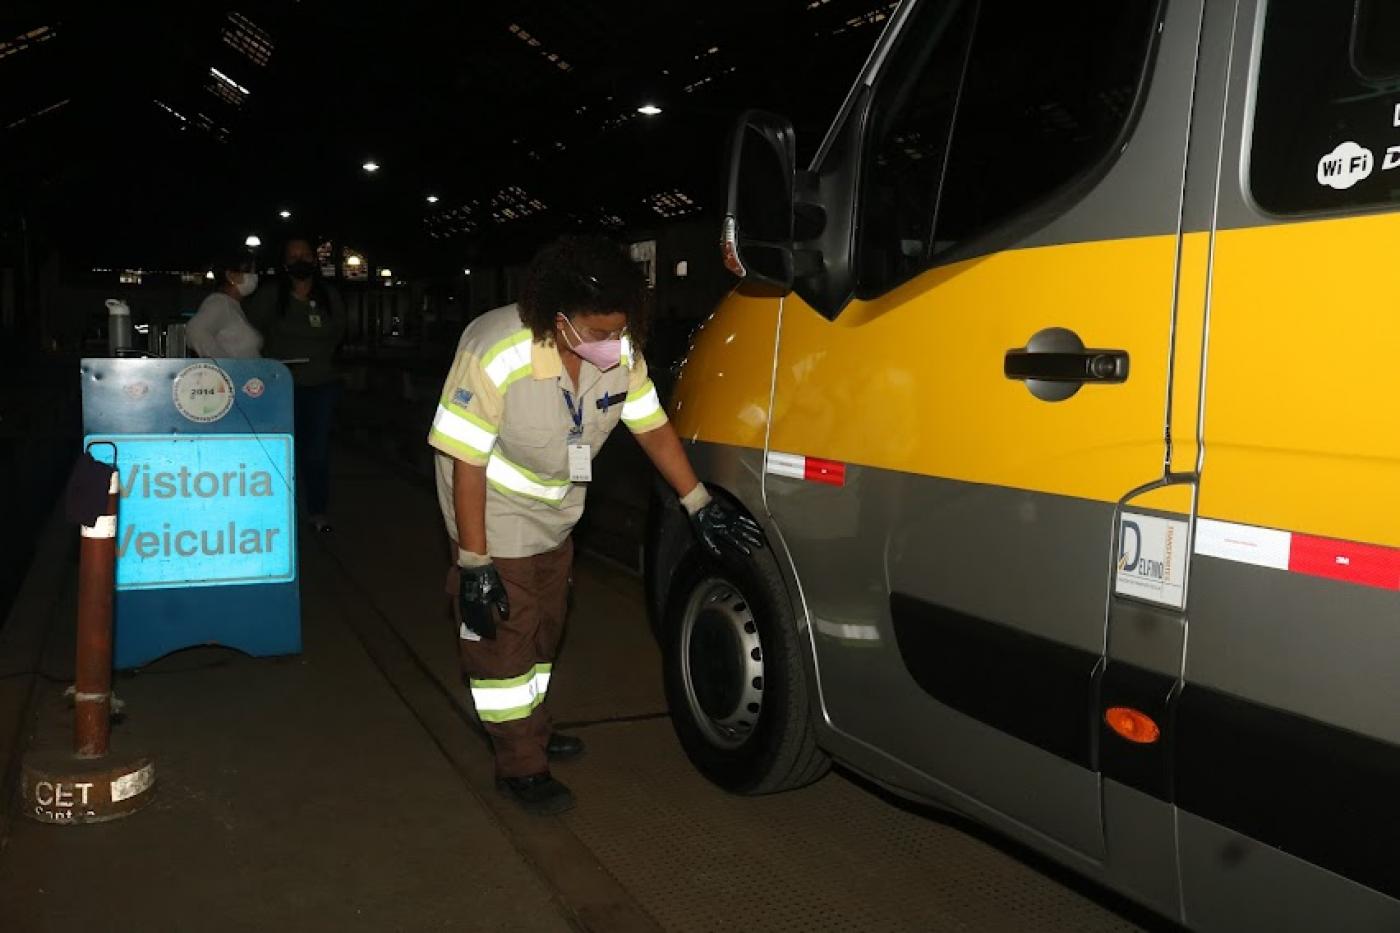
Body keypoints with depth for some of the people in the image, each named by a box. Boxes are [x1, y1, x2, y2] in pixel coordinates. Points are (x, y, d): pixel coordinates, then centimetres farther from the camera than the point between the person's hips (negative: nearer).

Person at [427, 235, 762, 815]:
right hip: (494, 516, -6)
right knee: (503, 638, -1)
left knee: (543, 631, 20)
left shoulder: (622, 352, -19)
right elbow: (467, 463, -29)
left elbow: (652, 427, -5)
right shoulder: (494, 355, -34)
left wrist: (700, 505, -6)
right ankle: (520, 767, 16)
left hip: (555, 515, 6)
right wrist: (473, 563, -26)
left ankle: (531, 731, 41)